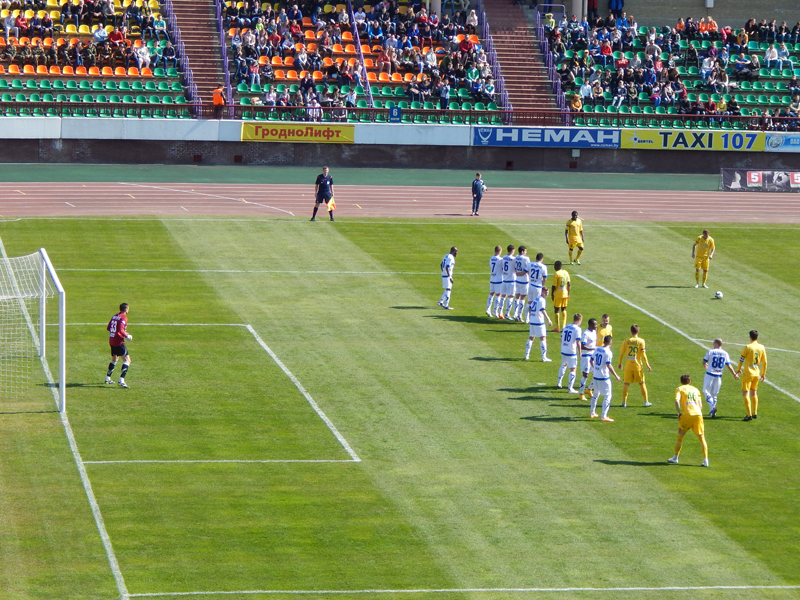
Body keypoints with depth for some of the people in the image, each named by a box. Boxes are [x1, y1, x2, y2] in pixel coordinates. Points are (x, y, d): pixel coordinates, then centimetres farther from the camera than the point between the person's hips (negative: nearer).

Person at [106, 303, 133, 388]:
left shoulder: (114, 316, 13)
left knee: (114, 359, 27)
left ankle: (108, 378, 35)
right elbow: (121, 330, -23)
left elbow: (108, 328, 19)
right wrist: (127, 336, -8)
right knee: (127, 359, -10)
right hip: (119, 342, -9)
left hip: (111, 341, 9)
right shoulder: (123, 317, -12)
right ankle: (121, 380, -23)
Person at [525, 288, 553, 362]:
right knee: (543, 338, -5)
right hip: (539, 322, -8)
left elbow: (529, 308, 21)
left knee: (531, 337, 17)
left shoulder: (536, 298, 14)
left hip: (532, 321, 8)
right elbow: (542, 310, -23)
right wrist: (548, 319, -27)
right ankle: (544, 357, -9)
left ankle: (527, 355, 19)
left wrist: (530, 316, 37)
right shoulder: (542, 300, -12)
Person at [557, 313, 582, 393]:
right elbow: (578, 342, -17)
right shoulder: (577, 329, -12)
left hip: (563, 351, 7)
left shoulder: (566, 327, 8)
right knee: (573, 369, 1)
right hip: (572, 352, -7)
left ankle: (559, 382, 34)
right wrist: (580, 353, -10)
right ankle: (570, 388, 0)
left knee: (564, 365, 29)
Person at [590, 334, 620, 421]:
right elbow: (608, 365, -22)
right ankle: (603, 416, -5)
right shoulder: (608, 352, -16)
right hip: (604, 377, -7)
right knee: (607, 396, 0)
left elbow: (591, 360, 15)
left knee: (596, 394, 23)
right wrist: (616, 376, -16)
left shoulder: (597, 349, 5)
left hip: (595, 376, 7)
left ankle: (592, 413, 32)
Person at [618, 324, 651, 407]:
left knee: (626, 384, 6)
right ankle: (646, 402, 14)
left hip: (628, 366, 0)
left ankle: (624, 402, 3)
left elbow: (621, 353, 2)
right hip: (637, 366, 0)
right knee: (642, 384, 11)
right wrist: (647, 365, 0)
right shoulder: (641, 341, -6)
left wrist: (620, 363, 16)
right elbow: (643, 354, -8)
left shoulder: (626, 341, -2)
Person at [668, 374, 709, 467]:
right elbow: (700, 406, 18)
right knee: (701, 438, 7)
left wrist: (679, 413, -2)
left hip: (687, 415, -3)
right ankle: (705, 460, -2)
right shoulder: (695, 390, 22)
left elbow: (677, 401, -9)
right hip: (698, 414, 3)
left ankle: (675, 458, 22)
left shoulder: (679, 389, 10)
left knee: (680, 436, 14)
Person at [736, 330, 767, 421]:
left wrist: (739, 370, 9)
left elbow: (741, 359, -7)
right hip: (757, 374, 6)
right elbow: (764, 362, 9)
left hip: (748, 373, -6)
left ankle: (749, 415, -11)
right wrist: (763, 373, 20)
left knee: (745, 394, -3)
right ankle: (755, 413, 25)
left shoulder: (748, 347, -13)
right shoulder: (762, 348, 3)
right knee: (754, 393, 21)